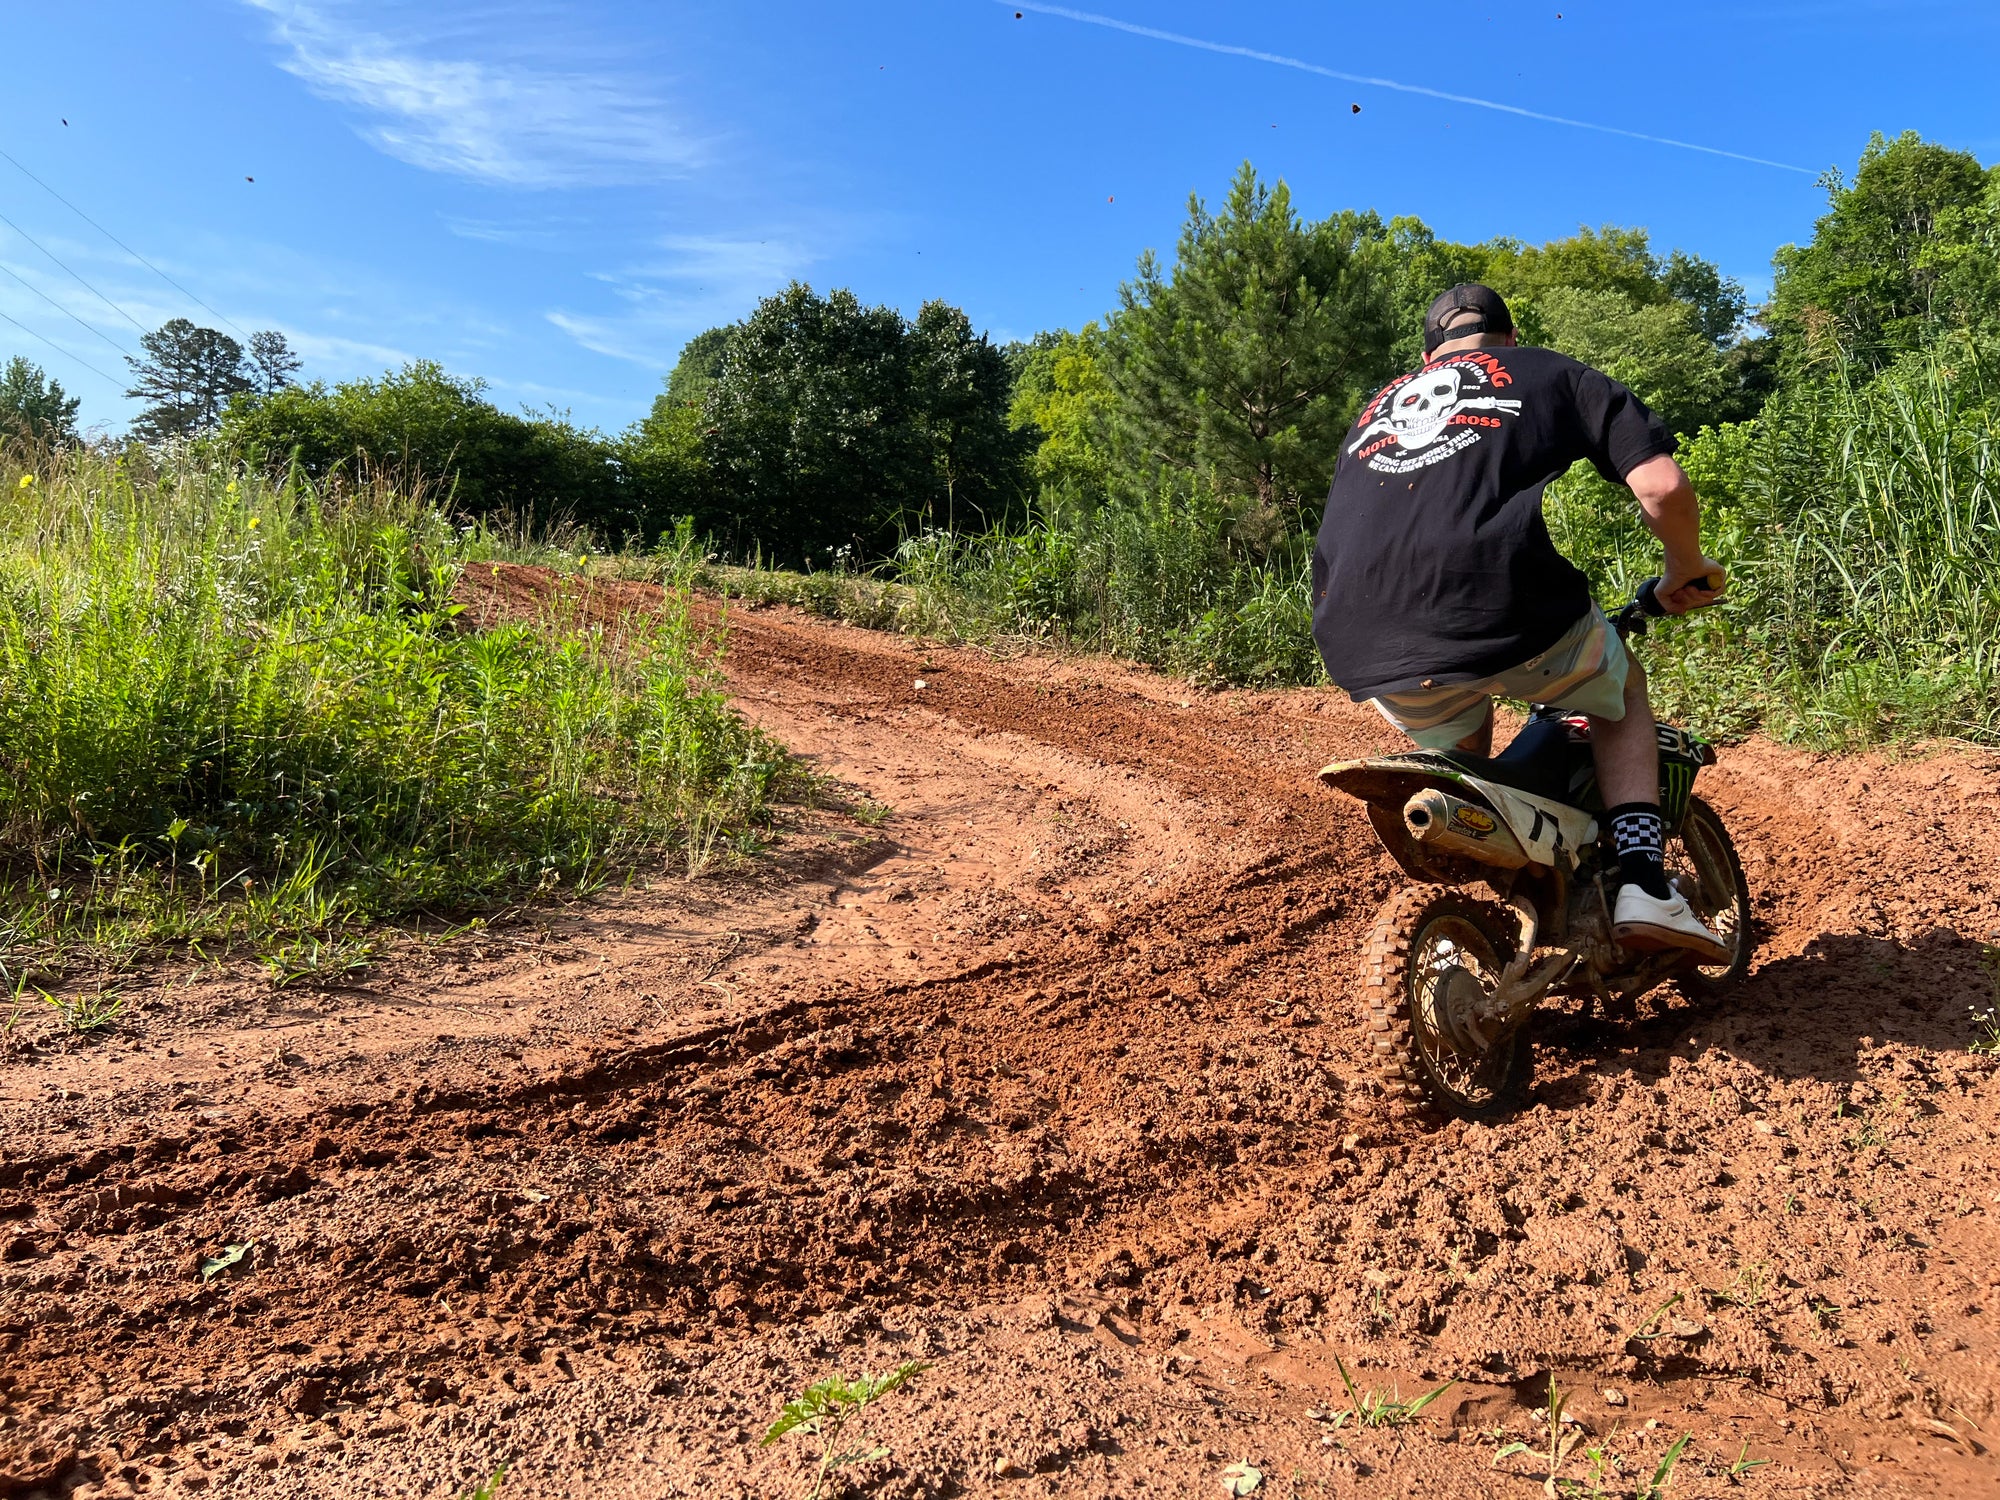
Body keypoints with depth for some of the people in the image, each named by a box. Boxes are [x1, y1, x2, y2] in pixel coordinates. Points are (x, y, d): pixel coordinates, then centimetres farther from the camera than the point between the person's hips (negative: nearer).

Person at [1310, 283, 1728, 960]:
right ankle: (1643, 884, 14)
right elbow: (1663, 486, 7)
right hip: (1505, 615, -3)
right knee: (1621, 694, 29)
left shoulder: (1378, 404, 34)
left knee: (1458, 752, 36)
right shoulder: (1554, 374, 23)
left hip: (1368, 653, 4)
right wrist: (1687, 569, 27)